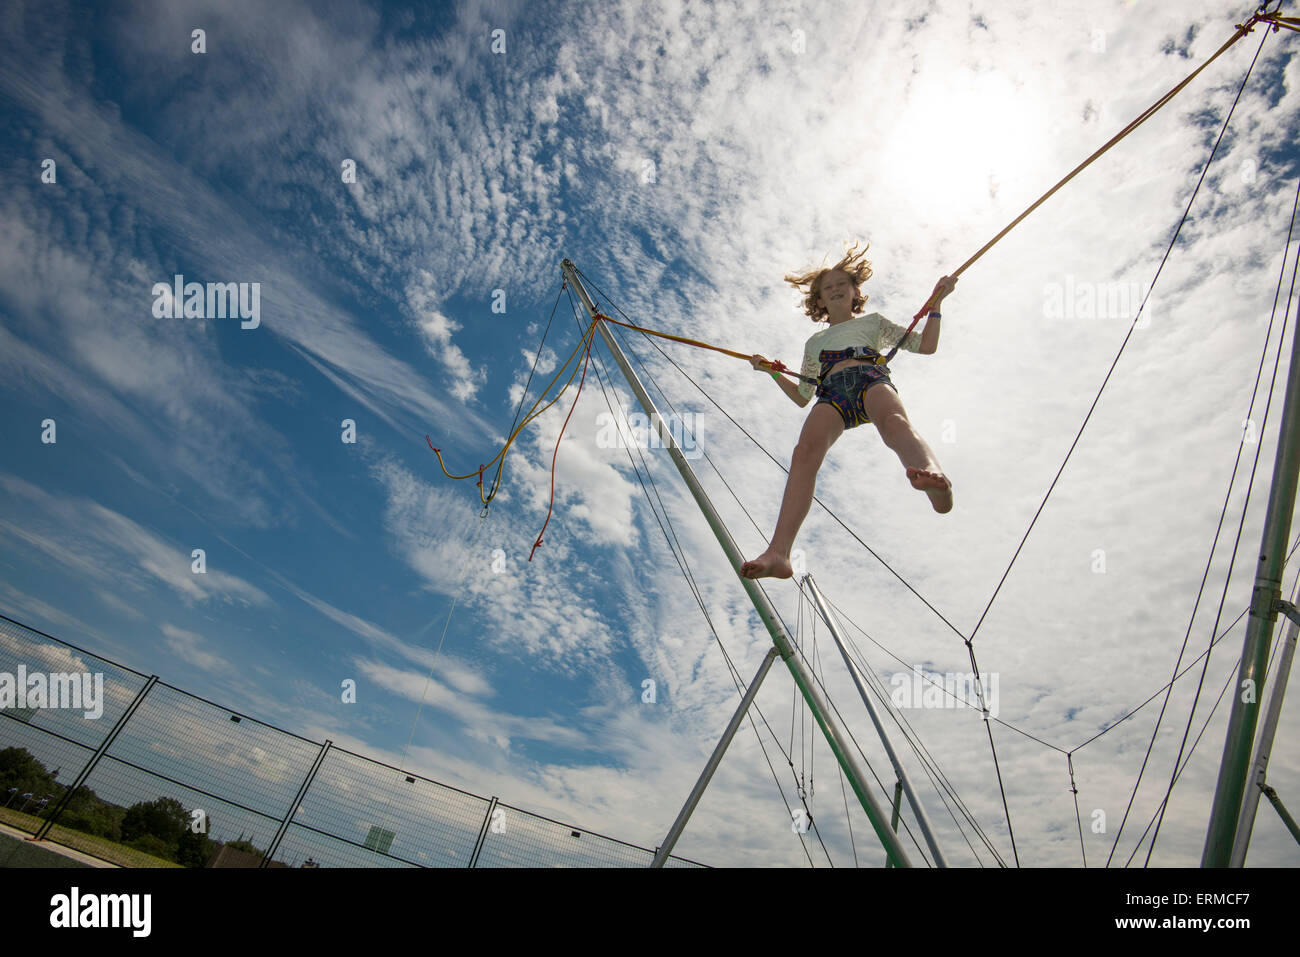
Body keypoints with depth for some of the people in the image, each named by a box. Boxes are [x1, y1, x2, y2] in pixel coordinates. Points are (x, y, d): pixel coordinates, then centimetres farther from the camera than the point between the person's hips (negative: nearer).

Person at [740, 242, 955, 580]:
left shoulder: (873, 322, 37)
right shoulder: (815, 341, 40)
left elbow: (926, 346, 29)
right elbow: (802, 397, 35)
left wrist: (935, 303, 20)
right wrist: (772, 372, 25)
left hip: (871, 379, 0)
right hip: (832, 395, 1)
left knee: (893, 421, -41)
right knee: (805, 451, -34)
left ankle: (935, 479, -75)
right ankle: (778, 554, -49)